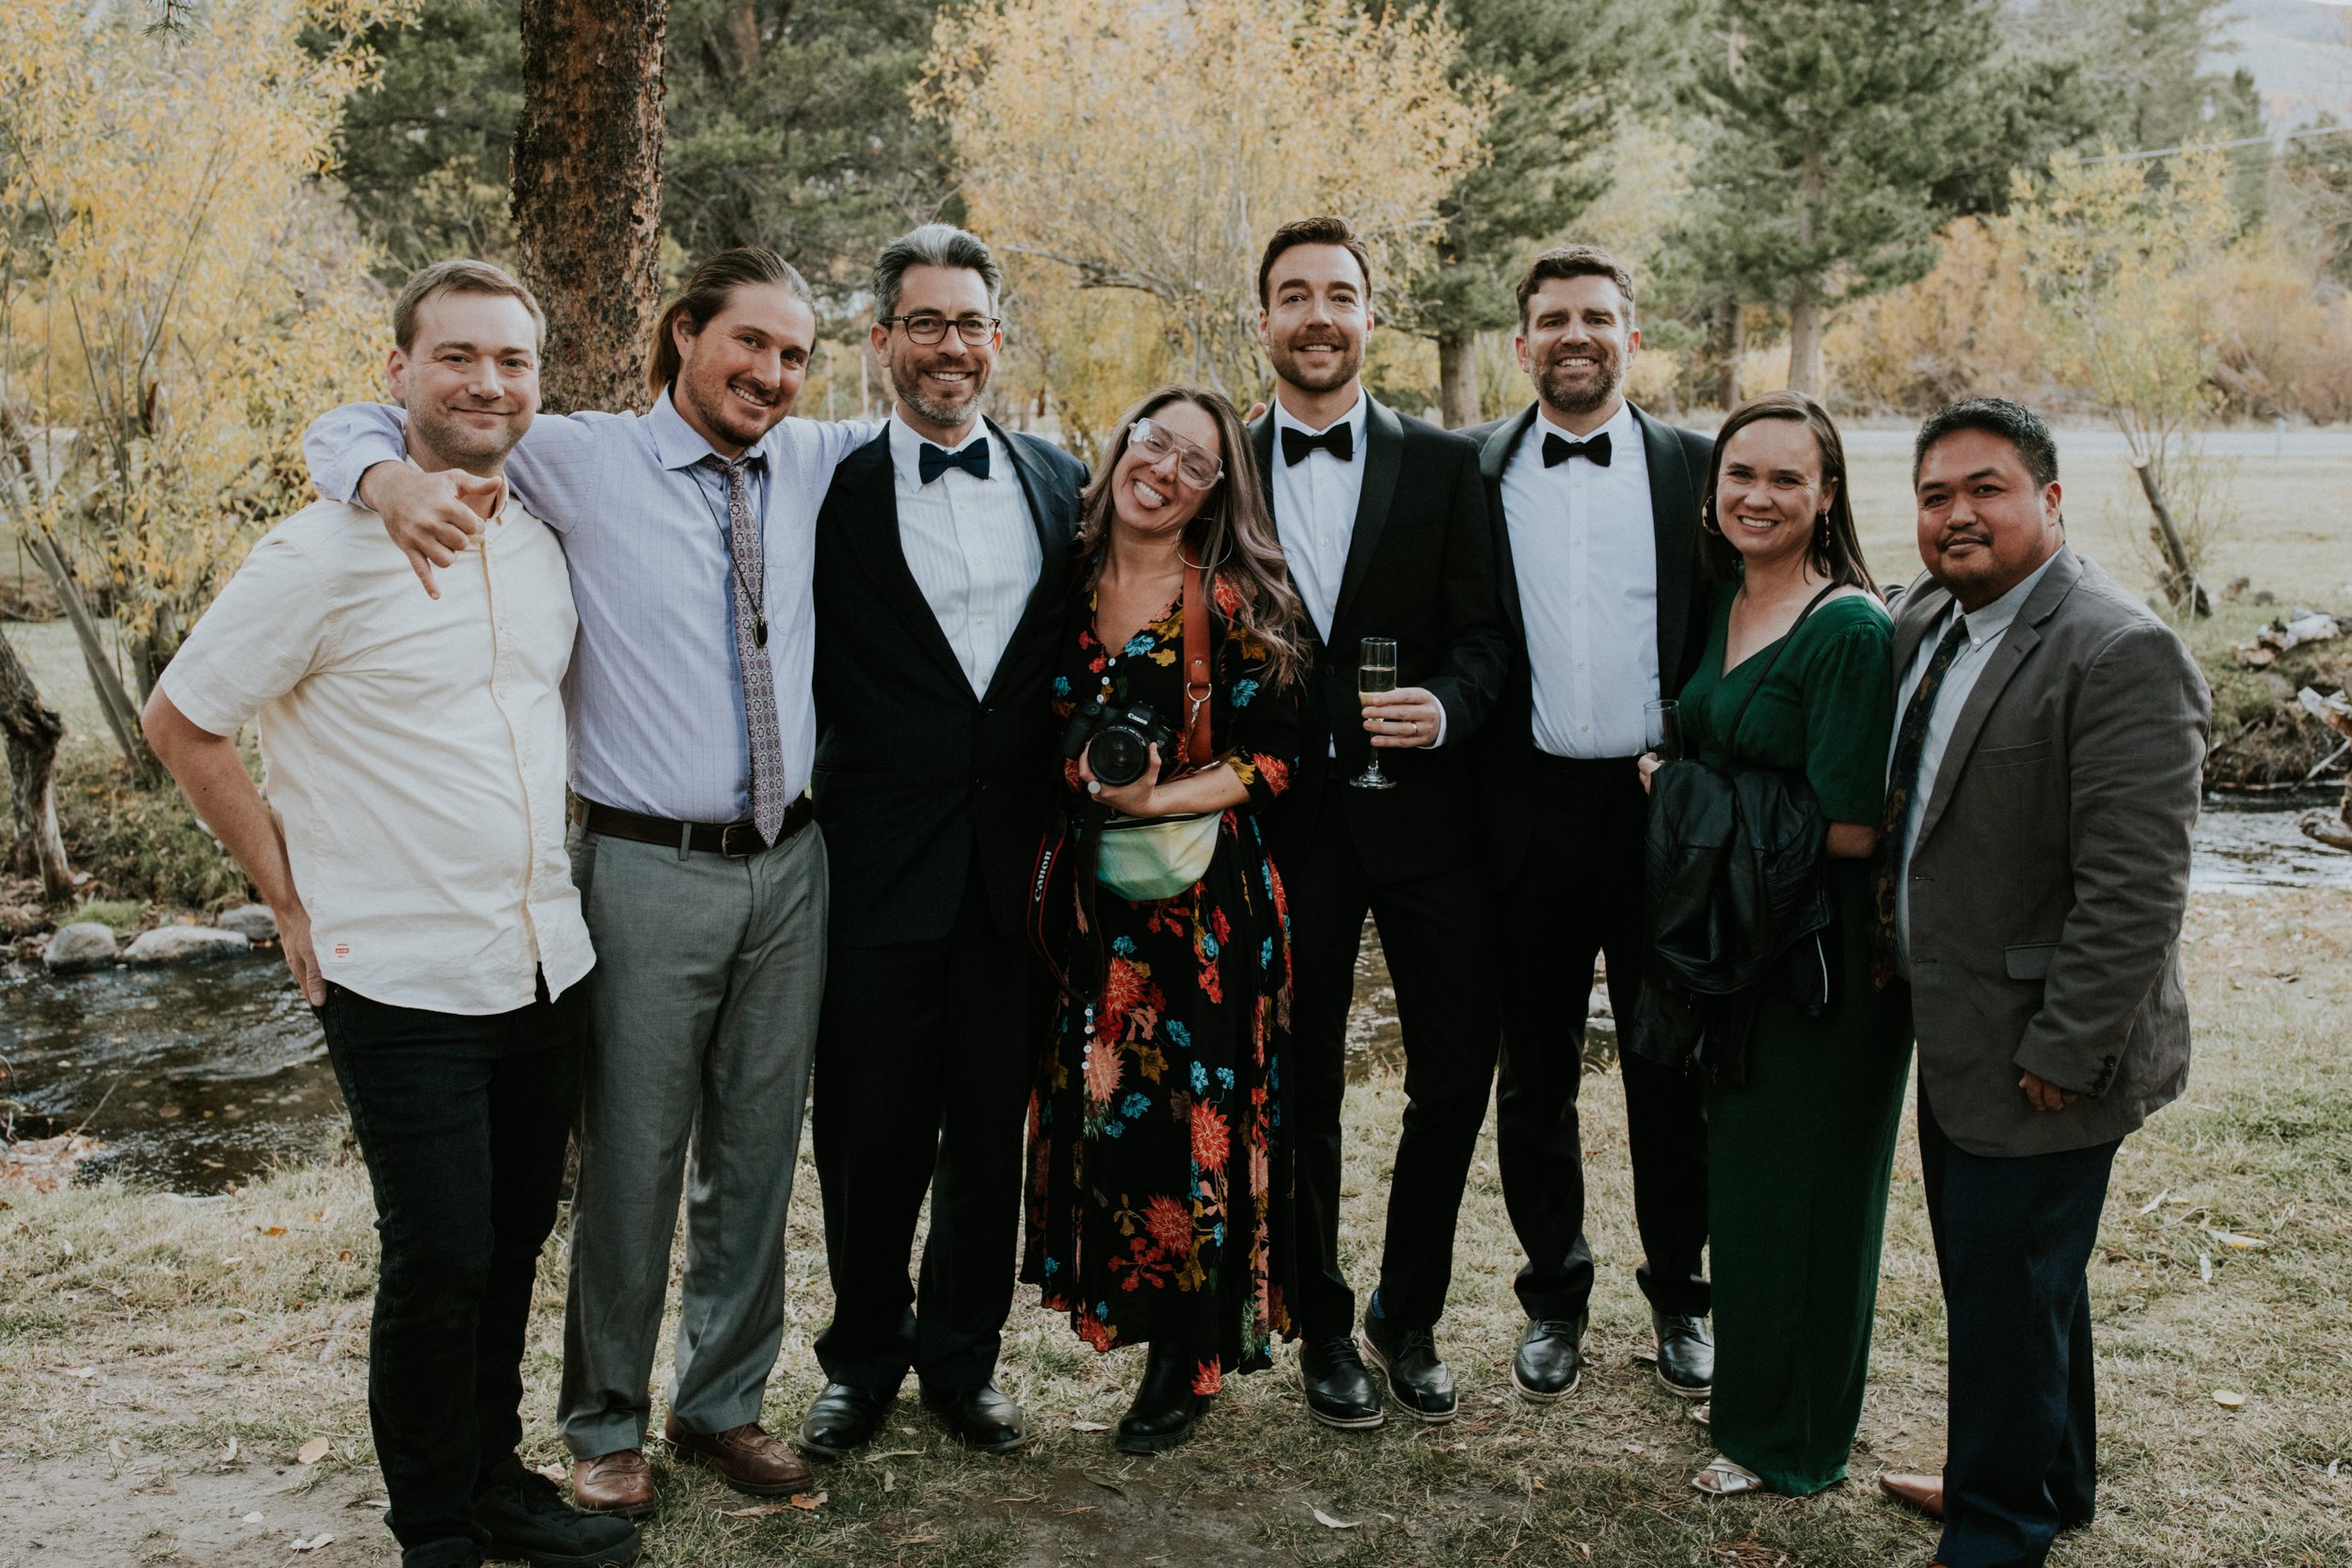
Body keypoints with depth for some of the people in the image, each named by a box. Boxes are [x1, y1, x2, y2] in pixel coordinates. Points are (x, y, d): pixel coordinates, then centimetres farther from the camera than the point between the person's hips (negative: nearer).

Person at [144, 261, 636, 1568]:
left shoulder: (547, 545, 5)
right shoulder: (325, 553, -12)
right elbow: (182, 722, -5)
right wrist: (293, 900, -4)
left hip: (549, 963, 6)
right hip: (402, 980, -5)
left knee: (515, 1243, 15)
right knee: (438, 1263, 0)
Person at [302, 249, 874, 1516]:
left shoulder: (812, 463, 8)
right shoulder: (583, 460, -4)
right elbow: (351, 428, -1)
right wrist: (391, 478, -24)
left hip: (789, 867, 4)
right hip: (652, 873, -4)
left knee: (755, 1154, 14)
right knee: (630, 1162, 5)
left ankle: (724, 1404, 31)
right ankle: (604, 1426, 25)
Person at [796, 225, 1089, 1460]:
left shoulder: (1060, 481, 9)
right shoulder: (831, 487, -3)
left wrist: (1080, 786, 3)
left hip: (1019, 856, 3)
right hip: (882, 859, -3)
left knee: (993, 1125, 13)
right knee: (870, 1130, 7)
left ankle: (962, 1353, 31)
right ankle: (864, 1355, 28)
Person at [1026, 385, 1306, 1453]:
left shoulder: (1239, 603, -6)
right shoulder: (1070, 583, 7)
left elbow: (1272, 757, -8)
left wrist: (1159, 800, -18)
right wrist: (1083, 781, 0)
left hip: (1207, 898, -4)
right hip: (1088, 896, 4)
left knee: (1193, 1110, 0)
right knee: (1099, 1105, 7)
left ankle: (1188, 1361, 17)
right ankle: (1140, 1314, 26)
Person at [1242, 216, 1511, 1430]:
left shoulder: (1444, 467, 4)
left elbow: (1483, 637, 1)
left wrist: (1445, 706, -19)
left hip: (1421, 814, 0)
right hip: (1288, 820, 0)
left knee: (1456, 1073, 4)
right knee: (1301, 1090, 9)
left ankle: (1409, 1316, 25)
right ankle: (1324, 1329, 26)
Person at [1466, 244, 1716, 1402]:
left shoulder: (1698, 469, 3)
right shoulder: (1473, 472, 3)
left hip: (1665, 806, 0)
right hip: (1531, 807, 1)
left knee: (1672, 1069, 10)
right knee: (1535, 1074, 11)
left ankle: (1680, 1295, 27)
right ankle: (1553, 1297, 27)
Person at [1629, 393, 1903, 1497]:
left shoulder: (1852, 629, -18)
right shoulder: (1720, 607, 7)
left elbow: (1851, 827, -21)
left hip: (1825, 948, -8)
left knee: (1799, 1187, 5)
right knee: (1739, 1171, 19)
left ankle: (1792, 1443, 24)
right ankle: (1751, 1392, 38)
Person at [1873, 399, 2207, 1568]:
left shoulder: (2120, 655, -21)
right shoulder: (1925, 621, 6)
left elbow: (2135, 891, -23)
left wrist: (2060, 1055, -21)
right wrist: (1891, 959, 12)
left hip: (2035, 1059, -9)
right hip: (1953, 1035, 9)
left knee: (2007, 1297, 3)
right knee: (1995, 1280, 23)